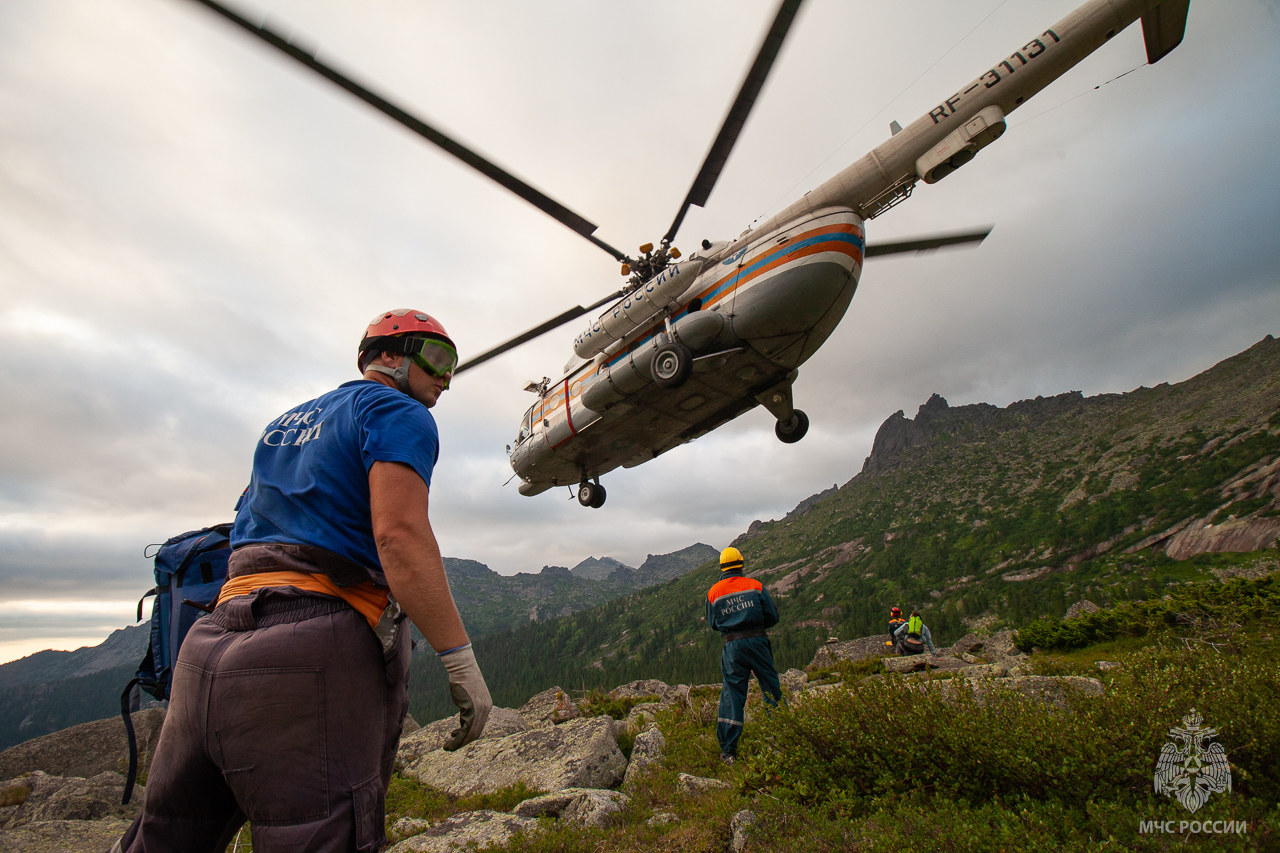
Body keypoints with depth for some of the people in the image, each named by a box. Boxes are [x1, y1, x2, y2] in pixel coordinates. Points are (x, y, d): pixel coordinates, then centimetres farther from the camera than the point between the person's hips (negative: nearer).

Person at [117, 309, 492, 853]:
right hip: (319, 656, -8)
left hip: (210, 646, 9)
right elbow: (400, 536, -17)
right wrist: (461, 661, -17)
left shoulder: (285, 421, 25)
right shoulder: (399, 413, -2)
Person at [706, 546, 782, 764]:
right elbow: (772, 617, 1)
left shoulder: (713, 593, 2)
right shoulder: (756, 586, -1)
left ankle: (728, 750, 9)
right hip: (757, 642, -1)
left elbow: (712, 623, 11)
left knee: (731, 695, 6)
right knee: (771, 688, 12)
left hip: (732, 647, 1)